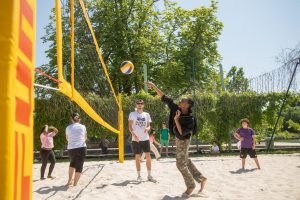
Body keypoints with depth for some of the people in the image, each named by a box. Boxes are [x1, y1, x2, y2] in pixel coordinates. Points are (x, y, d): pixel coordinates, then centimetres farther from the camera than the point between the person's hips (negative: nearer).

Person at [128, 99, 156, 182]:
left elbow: (149, 126, 10)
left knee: (148, 156, 2)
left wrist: (147, 128, -14)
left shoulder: (147, 114, 10)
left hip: (145, 139, 3)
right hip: (136, 139, -3)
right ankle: (139, 176, 14)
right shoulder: (132, 114, 0)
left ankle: (149, 176, 11)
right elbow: (130, 127, -5)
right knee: (138, 157, 3)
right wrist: (134, 134, -20)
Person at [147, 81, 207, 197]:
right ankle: (201, 179, 29)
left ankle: (191, 186, 21)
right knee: (185, 161, 18)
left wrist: (176, 120, -37)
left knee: (181, 164, 2)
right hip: (179, 139, 8)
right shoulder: (176, 109, -11)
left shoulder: (190, 120, -28)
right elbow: (165, 98, -10)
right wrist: (154, 86, -13)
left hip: (183, 140, -8)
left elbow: (182, 133, -32)